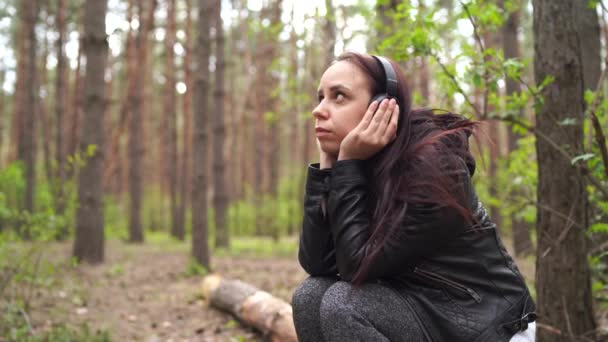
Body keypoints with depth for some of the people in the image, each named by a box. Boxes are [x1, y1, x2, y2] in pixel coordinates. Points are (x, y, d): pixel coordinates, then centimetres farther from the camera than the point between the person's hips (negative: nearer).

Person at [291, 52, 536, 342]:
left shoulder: (433, 163, -22)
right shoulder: (362, 169, 1)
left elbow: (359, 265, -23)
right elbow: (316, 263, -9)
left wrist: (348, 163, -20)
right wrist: (328, 165, -12)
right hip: (421, 308, 7)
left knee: (342, 303, -23)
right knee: (310, 296, -11)